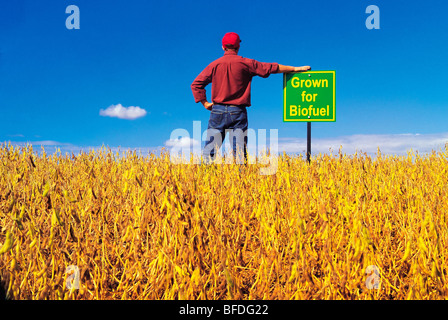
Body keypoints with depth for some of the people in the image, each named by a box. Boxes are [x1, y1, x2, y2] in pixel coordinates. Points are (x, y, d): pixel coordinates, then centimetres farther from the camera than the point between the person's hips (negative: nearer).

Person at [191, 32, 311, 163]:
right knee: (240, 151, 0)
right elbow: (271, 68, 5)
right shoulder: (245, 63, 0)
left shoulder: (215, 65, 4)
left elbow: (196, 84, 1)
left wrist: (205, 102, 6)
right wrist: (295, 69, 13)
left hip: (218, 110, 1)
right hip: (238, 112, -1)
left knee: (209, 150, 3)